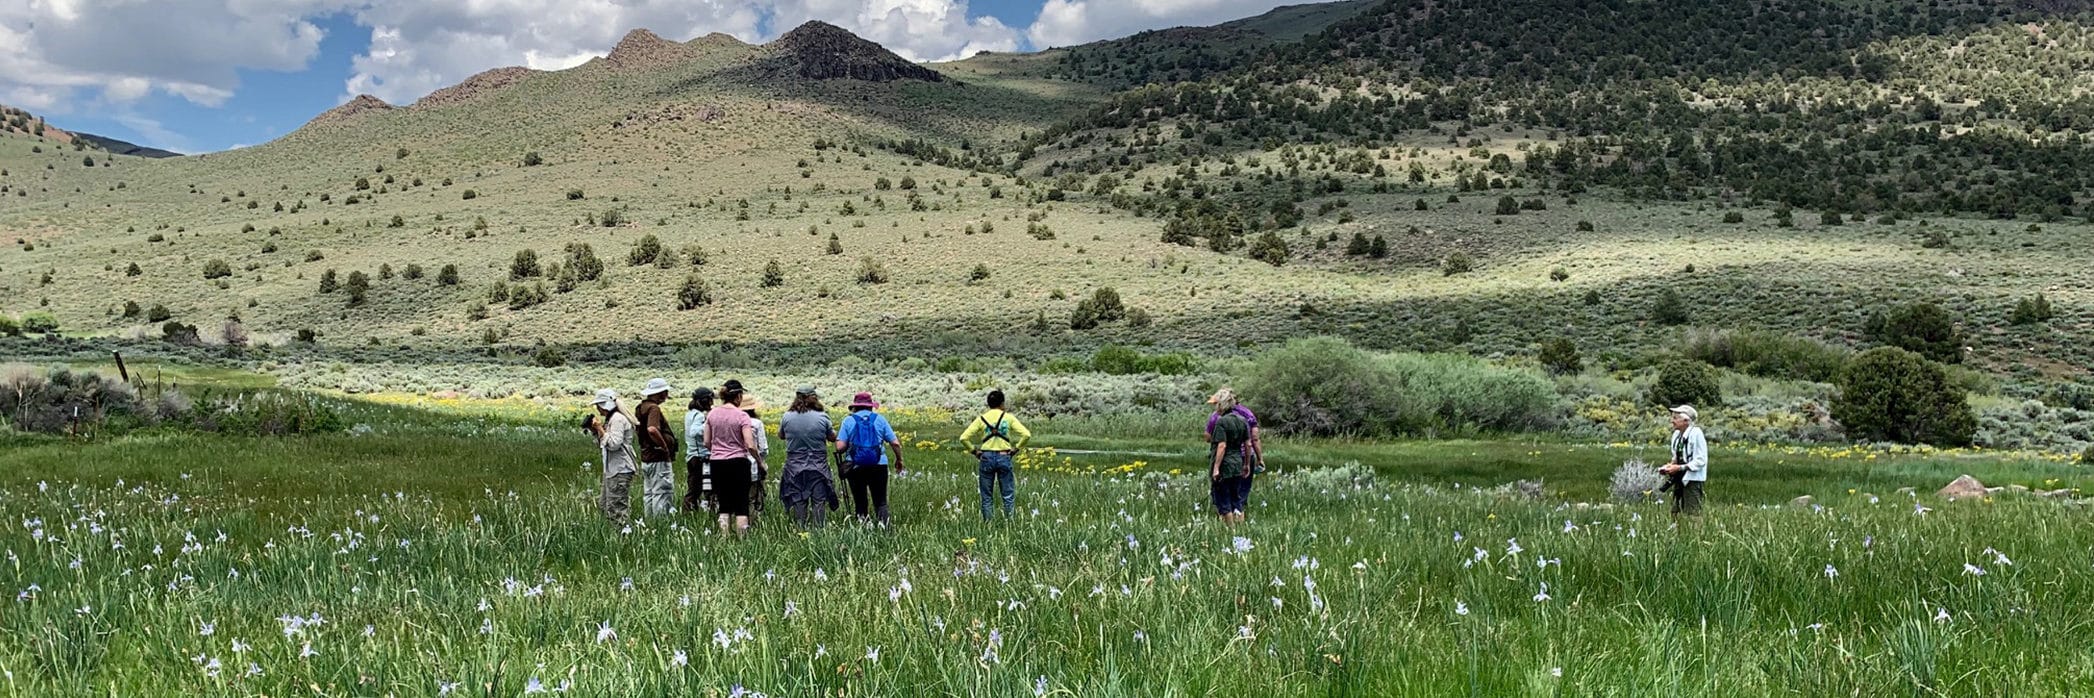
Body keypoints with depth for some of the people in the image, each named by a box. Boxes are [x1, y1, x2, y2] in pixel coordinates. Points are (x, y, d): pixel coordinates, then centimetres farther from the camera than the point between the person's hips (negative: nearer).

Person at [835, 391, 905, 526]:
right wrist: (898, 460, 20)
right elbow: (895, 443, 5)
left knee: (860, 502, 12)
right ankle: (884, 525, -16)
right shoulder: (879, 419, 6)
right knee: (880, 502, 4)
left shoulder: (848, 420, 4)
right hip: (878, 465, 0)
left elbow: (840, 447, -4)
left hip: (855, 466, 0)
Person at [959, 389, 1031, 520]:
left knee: (986, 496, 8)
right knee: (1008, 496, 5)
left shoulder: (981, 419, 1)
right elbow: (1026, 435, -9)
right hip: (1004, 456, -1)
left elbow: (963, 438, -5)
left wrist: (974, 450, 4)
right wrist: (1016, 448, 1)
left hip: (986, 457, 1)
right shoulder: (1008, 418, -1)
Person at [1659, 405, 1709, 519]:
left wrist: (1679, 468, -20)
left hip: (1692, 479, -8)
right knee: (1675, 512, 8)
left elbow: (1700, 461, -17)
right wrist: (1670, 466, 1)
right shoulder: (1677, 434, 10)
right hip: (1679, 479, 8)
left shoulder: (1696, 433, -15)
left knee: (1692, 513, -6)